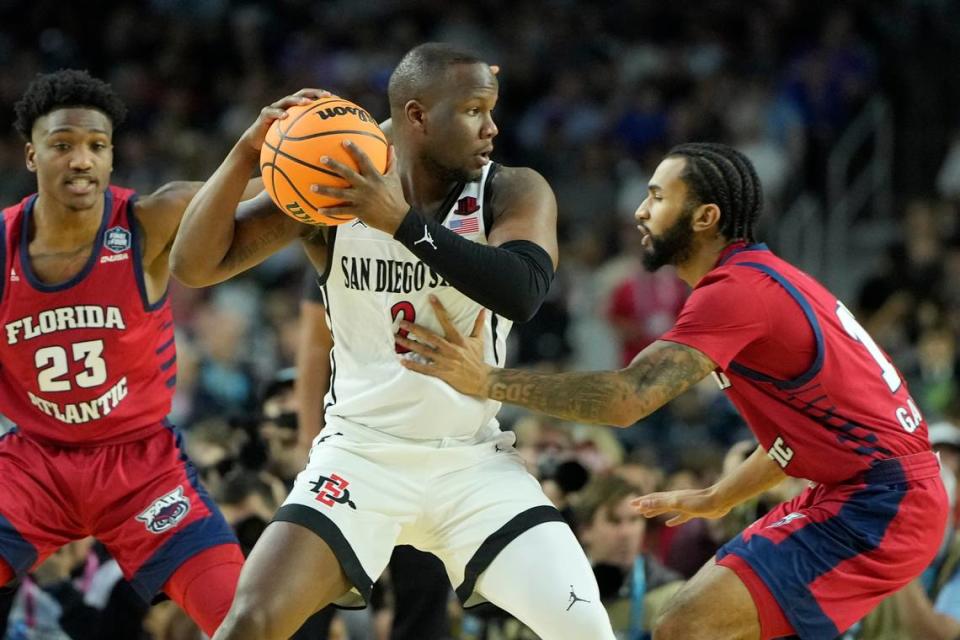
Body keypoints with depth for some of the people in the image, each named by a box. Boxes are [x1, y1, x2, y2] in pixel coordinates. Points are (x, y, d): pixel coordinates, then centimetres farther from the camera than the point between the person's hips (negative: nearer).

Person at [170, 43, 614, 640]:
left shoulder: (514, 192, -7)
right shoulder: (326, 194, -6)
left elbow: (521, 292, -27)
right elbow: (194, 264, -8)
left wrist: (402, 221, -32)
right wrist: (248, 153, -21)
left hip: (474, 460, 0)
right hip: (362, 452, 0)